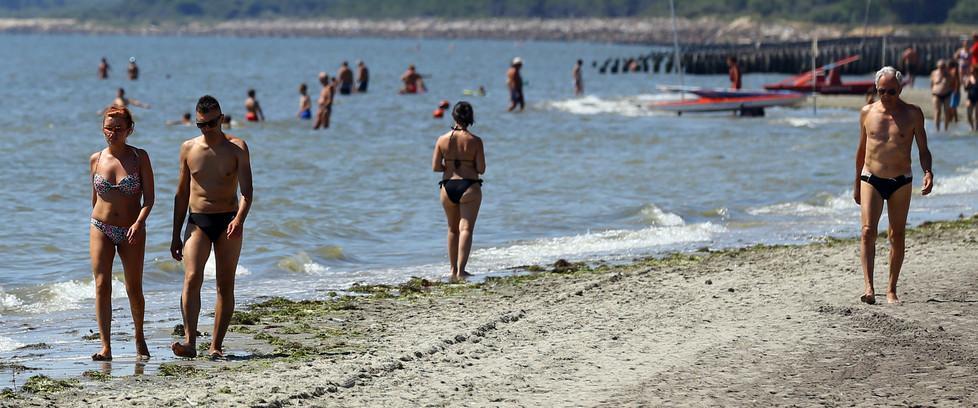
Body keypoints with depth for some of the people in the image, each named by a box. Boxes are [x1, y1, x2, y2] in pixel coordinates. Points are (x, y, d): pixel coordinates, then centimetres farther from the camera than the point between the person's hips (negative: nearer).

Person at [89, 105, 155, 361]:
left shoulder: (140, 157, -4)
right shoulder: (96, 160, 3)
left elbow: (149, 197, -6)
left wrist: (139, 223, -21)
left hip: (132, 232, -1)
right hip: (101, 229, 1)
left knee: (134, 288, 6)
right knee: (102, 286, -9)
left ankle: (139, 338, 29)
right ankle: (106, 347, -10)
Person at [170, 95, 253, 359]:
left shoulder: (237, 148, -1)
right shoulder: (189, 148, 7)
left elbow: (246, 191, -10)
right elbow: (181, 194, 14)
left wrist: (239, 219, -30)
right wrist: (176, 236, 12)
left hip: (228, 221, -1)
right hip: (197, 221, 1)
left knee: (225, 285, 1)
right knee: (191, 279, -17)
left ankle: (216, 346, 6)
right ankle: (189, 342, -25)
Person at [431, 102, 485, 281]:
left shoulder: (442, 140, -2)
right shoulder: (475, 141, -8)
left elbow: (435, 167, -3)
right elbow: (481, 169, -8)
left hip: (448, 187, 3)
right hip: (469, 187, -3)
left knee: (453, 229, 18)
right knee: (466, 229, -4)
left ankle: (454, 269, 25)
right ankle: (461, 270, -15)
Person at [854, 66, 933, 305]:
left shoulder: (913, 114, -1)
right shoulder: (867, 112, 4)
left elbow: (923, 149, 2)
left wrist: (928, 172, -17)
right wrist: (856, 183, 17)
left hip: (901, 182, 0)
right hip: (871, 180, 0)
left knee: (897, 236, 4)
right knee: (868, 231, -14)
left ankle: (892, 290, 13)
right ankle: (869, 288, -21)